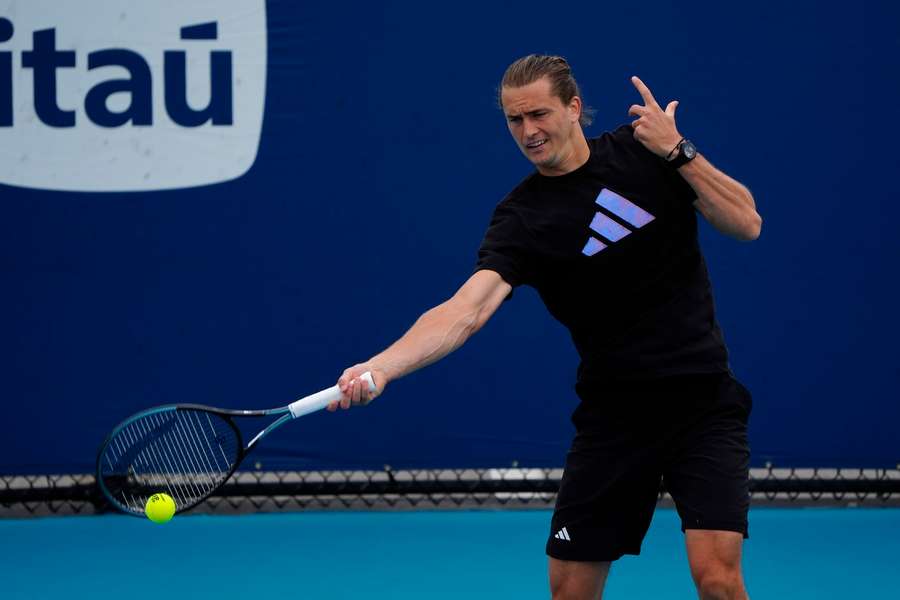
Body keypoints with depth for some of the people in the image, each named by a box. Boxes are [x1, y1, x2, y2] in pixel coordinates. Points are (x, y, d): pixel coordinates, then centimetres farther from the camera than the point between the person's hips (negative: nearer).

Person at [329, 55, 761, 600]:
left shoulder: (642, 151, -1)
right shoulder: (522, 219, -7)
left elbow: (746, 223, -5)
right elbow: (467, 309, -23)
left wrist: (679, 151, -17)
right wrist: (380, 366, -39)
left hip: (704, 404, -1)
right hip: (614, 414, 1)